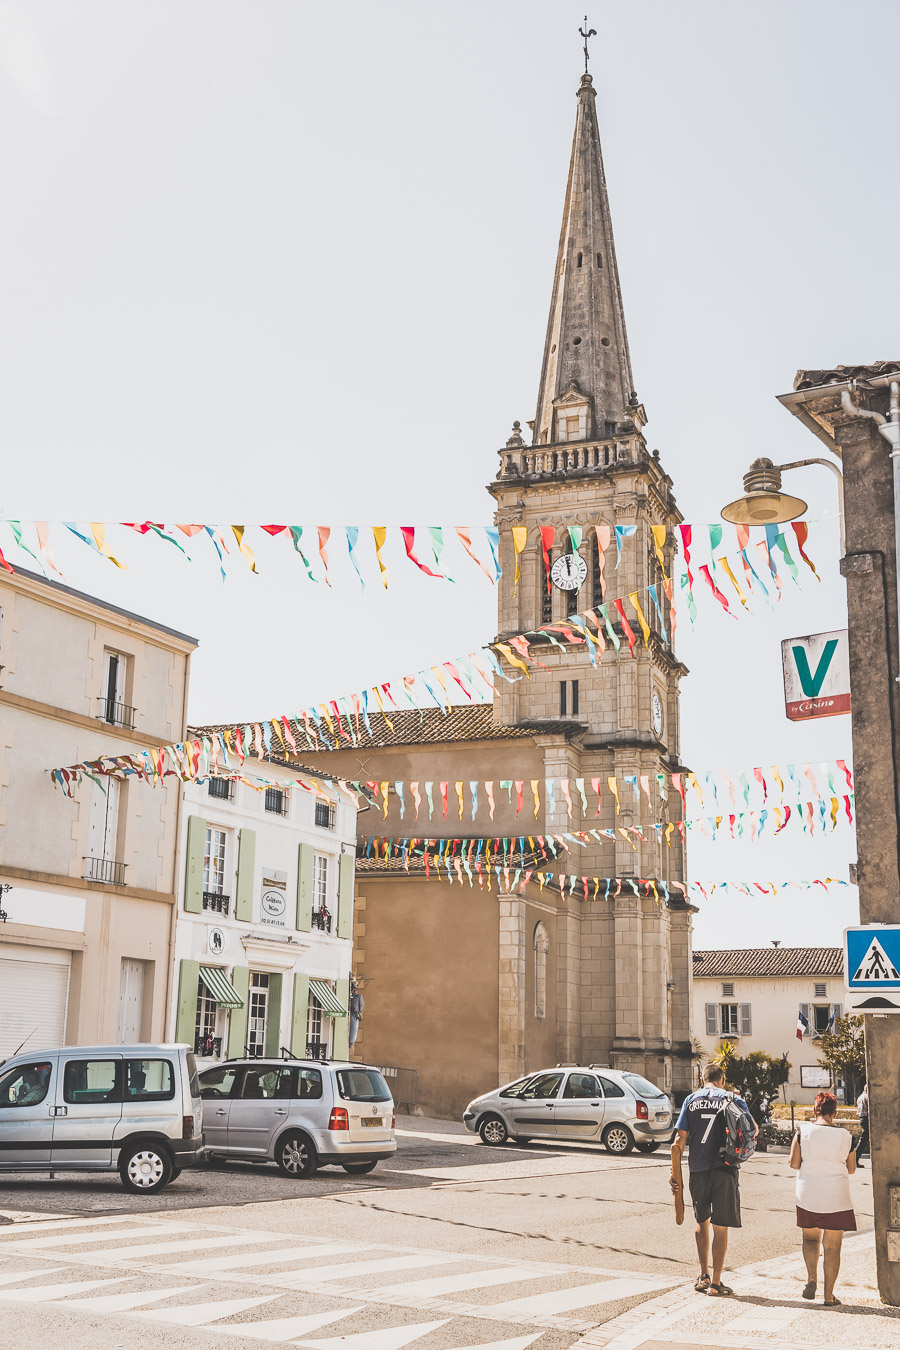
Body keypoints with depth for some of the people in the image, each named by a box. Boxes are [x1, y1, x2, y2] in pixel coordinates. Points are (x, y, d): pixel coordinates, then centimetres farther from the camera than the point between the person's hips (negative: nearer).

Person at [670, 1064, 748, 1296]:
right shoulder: (733, 1100, 1)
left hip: (698, 1170, 2)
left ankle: (703, 1276, 20)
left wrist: (675, 1173, 4)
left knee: (702, 1222, 20)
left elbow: (678, 1142, -1)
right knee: (720, 1228, 5)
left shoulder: (691, 1100, 4)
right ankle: (715, 1283, 5)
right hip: (724, 1170, -2)